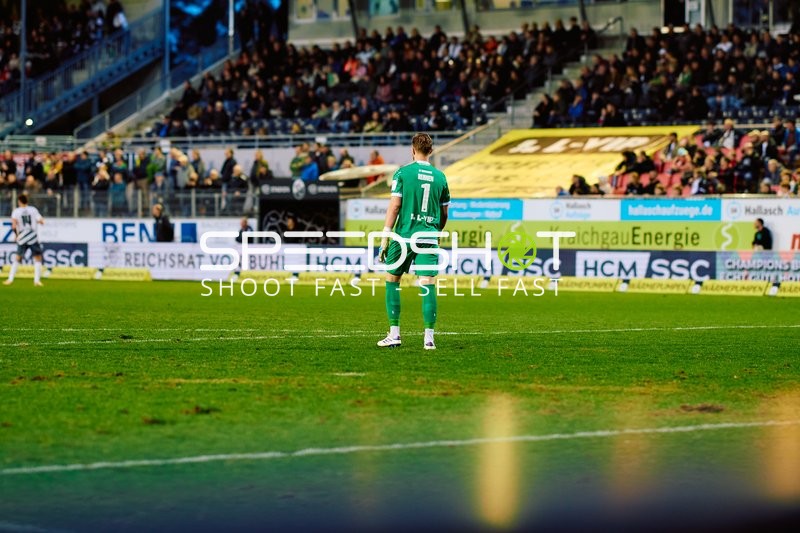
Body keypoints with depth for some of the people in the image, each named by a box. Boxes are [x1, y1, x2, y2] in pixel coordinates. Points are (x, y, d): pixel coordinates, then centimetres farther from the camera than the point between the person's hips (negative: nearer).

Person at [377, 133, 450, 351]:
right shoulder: (440, 176, 8)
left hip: (404, 236, -2)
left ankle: (394, 334, 9)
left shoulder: (403, 173, -2)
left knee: (392, 281, 12)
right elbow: (444, 213, 15)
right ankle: (429, 337, -9)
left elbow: (394, 206, -6)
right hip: (429, 238, 2)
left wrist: (385, 238, -3)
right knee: (428, 285, -2)